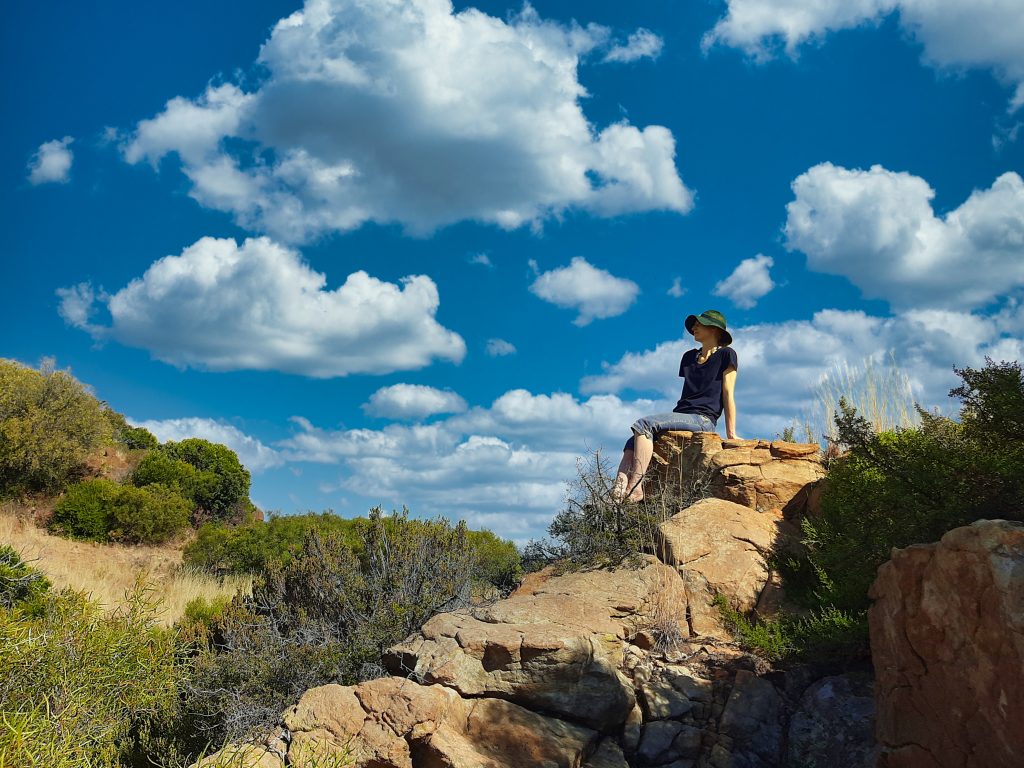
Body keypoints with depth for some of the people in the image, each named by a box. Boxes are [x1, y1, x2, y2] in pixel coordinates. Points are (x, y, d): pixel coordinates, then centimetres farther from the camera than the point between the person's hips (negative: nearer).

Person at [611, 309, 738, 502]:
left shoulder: (726, 354, 6)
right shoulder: (689, 357, 27)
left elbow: (728, 395, 0)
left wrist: (731, 435, -3)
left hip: (702, 419, -7)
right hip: (681, 415, 7)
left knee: (642, 424, -29)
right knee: (632, 444, -19)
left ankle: (635, 488, -37)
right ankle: (616, 496, -39)